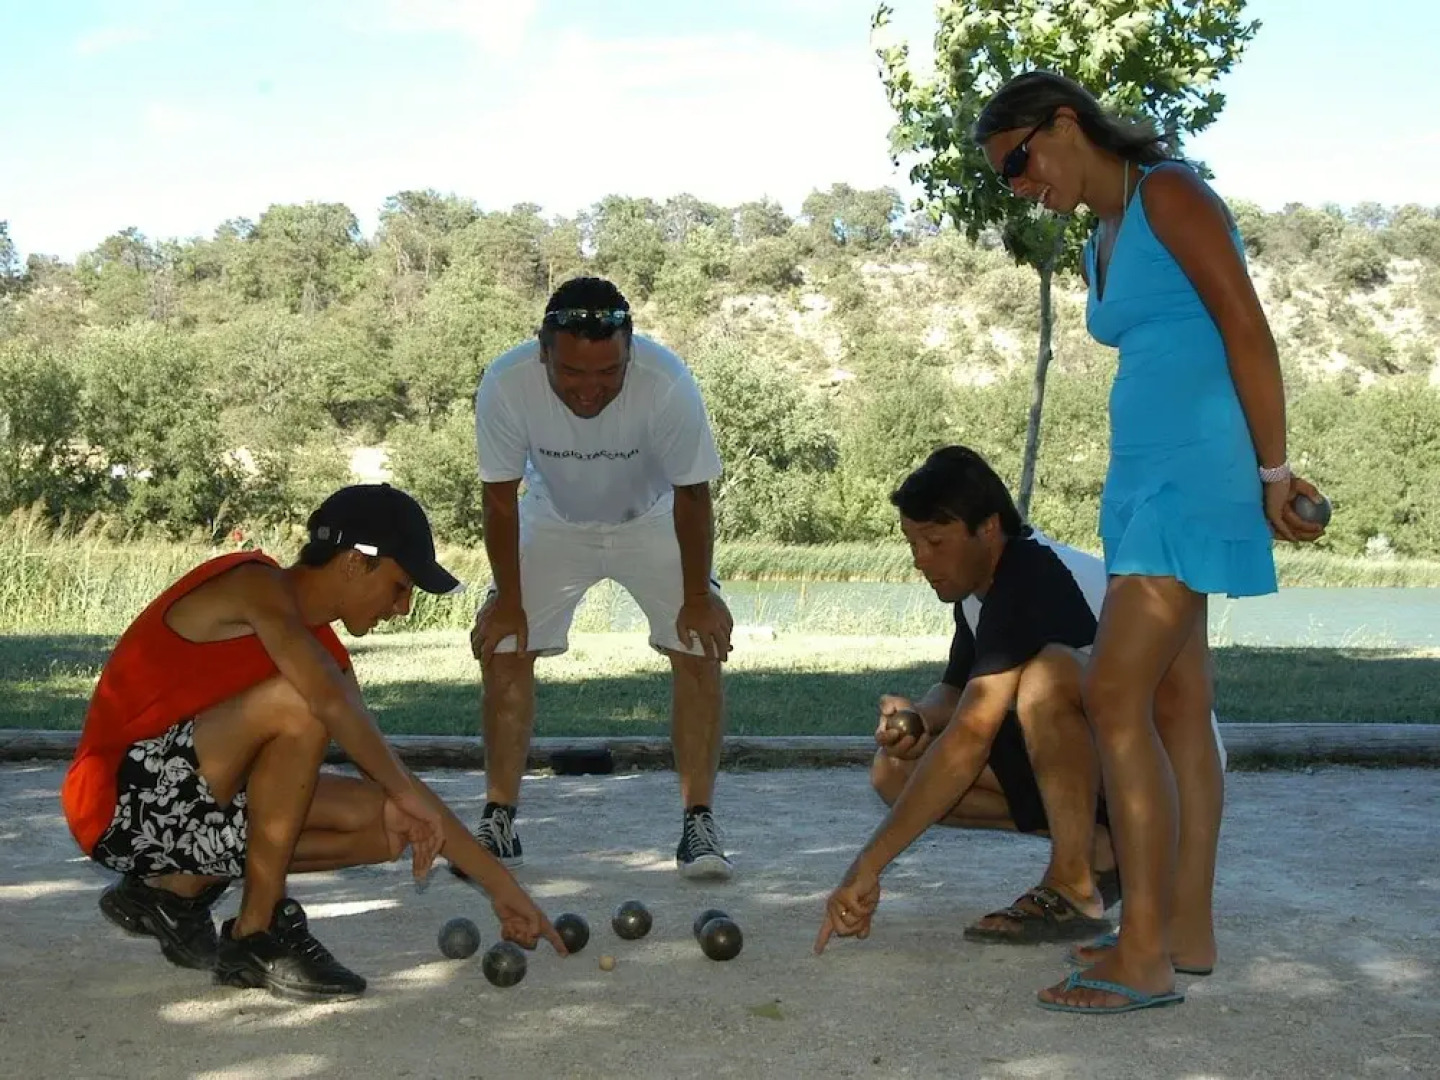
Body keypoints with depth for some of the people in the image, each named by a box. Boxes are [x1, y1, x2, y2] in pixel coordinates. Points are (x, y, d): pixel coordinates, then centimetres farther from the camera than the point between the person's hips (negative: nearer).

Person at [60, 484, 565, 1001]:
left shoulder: (323, 651, 9)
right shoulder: (252, 581, -14)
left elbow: (396, 785, 10)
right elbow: (332, 703, -32)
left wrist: (502, 886, 6)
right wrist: (406, 792, -21)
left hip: (188, 812, 9)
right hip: (115, 803, -9)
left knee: (388, 824, -1)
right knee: (298, 704, -28)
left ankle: (178, 889, 8)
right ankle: (257, 933, -17)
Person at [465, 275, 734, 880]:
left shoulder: (667, 383, -37)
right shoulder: (505, 386, -33)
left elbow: (691, 494, -21)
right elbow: (501, 498, -17)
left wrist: (697, 596, -16)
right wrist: (508, 600, -13)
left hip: (652, 519, -1)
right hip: (553, 521, 1)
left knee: (700, 649, -14)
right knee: (501, 649, -7)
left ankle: (698, 823, -4)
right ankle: (499, 821, 5)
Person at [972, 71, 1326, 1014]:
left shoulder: (1169, 193, -8)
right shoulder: (1103, 243, 19)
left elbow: (1248, 331, -12)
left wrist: (1272, 472, -11)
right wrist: (1264, 473, 10)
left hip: (1194, 474, -10)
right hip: (1145, 476, 10)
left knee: (1115, 698, -14)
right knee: (1177, 704, 9)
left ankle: (1146, 956, -11)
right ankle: (1189, 930, 15)